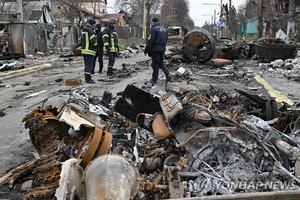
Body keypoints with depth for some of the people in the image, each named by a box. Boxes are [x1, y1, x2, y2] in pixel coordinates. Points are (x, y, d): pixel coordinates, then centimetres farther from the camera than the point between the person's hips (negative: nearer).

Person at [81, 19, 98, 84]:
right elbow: (93, 41, -21)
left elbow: (82, 40, 21)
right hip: (90, 51, -9)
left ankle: (87, 78, 19)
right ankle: (88, 79, -7)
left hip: (84, 50, 10)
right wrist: (96, 44, -3)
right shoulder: (91, 31, -14)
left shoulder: (83, 30, 17)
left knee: (87, 65, 15)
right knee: (89, 65, -7)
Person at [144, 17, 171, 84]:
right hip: (162, 49, 7)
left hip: (155, 49, -7)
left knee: (155, 64, 1)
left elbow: (150, 41, -17)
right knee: (161, 63, 18)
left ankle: (154, 79, 9)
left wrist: (146, 50, -12)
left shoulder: (154, 29, -13)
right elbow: (166, 39, 17)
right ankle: (168, 74, 2)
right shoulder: (164, 29, 13)